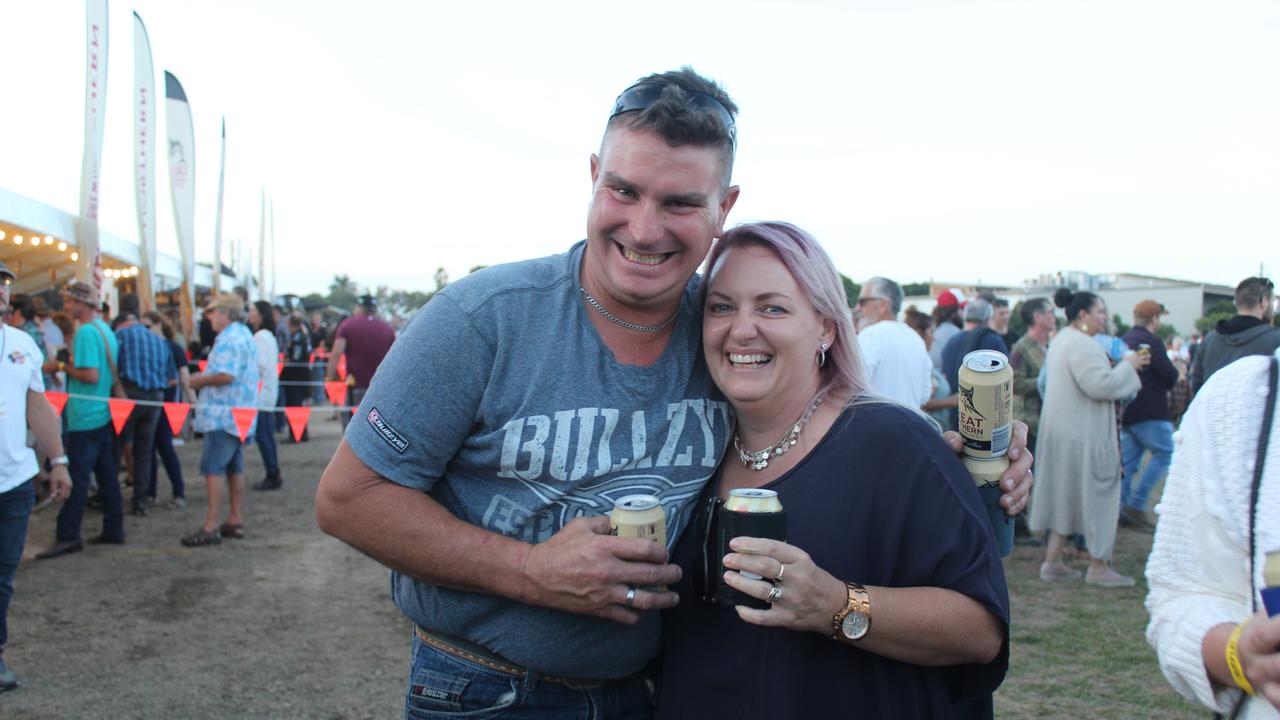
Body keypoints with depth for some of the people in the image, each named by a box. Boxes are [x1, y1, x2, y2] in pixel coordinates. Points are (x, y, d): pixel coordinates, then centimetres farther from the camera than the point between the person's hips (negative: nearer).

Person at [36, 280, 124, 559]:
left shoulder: (86, 332, -15)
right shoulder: (105, 329, 13)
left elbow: (91, 375, -22)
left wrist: (62, 367, -10)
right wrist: (68, 364, 17)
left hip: (85, 418, -9)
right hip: (104, 415, 9)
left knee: (76, 478, -6)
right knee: (107, 474, 11)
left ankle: (68, 537, -3)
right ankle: (113, 530, 16)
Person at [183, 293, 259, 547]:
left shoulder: (230, 339, -16)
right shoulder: (243, 335, 18)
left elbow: (227, 375, -26)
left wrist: (200, 380, -11)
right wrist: (205, 380, 14)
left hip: (223, 416, -11)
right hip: (237, 415, 11)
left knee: (213, 468, -9)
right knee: (234, 468, 13)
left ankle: (210, 527, -8)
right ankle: (236, 521, 19)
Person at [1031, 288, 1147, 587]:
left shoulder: (1061, 340, 15)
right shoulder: (1081, 344, -18)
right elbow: (1101, 385, -26)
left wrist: (1117, 367, 13)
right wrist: (1126, 365, -12)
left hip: (1062, 432, 10)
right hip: (1082, 436, -10)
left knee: (1066, 494, 13)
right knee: (1095, 494, 0)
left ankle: (1052, 562, 16)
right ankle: (1098, 567, 8)